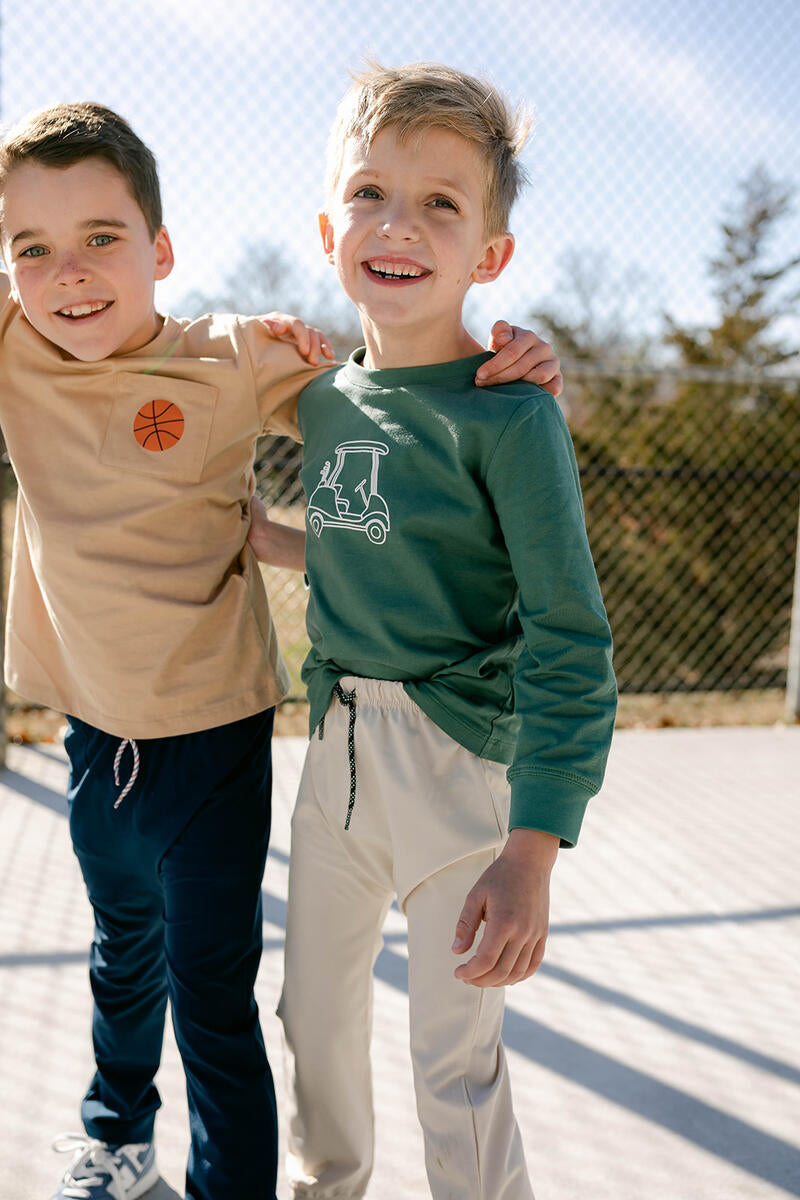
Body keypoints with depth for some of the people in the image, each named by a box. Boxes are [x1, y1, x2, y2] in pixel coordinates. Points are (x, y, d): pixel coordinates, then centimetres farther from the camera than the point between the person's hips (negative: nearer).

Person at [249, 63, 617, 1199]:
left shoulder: (509, 414, -15)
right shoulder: (323, 401, 5)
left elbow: (568, 641, -18)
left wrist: (532, 852, -24)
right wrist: (263, 537, 7)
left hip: (464, 758, -6)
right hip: (337, 751, 7)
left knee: (455, 1062, 3)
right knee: (314, 1011, 21)